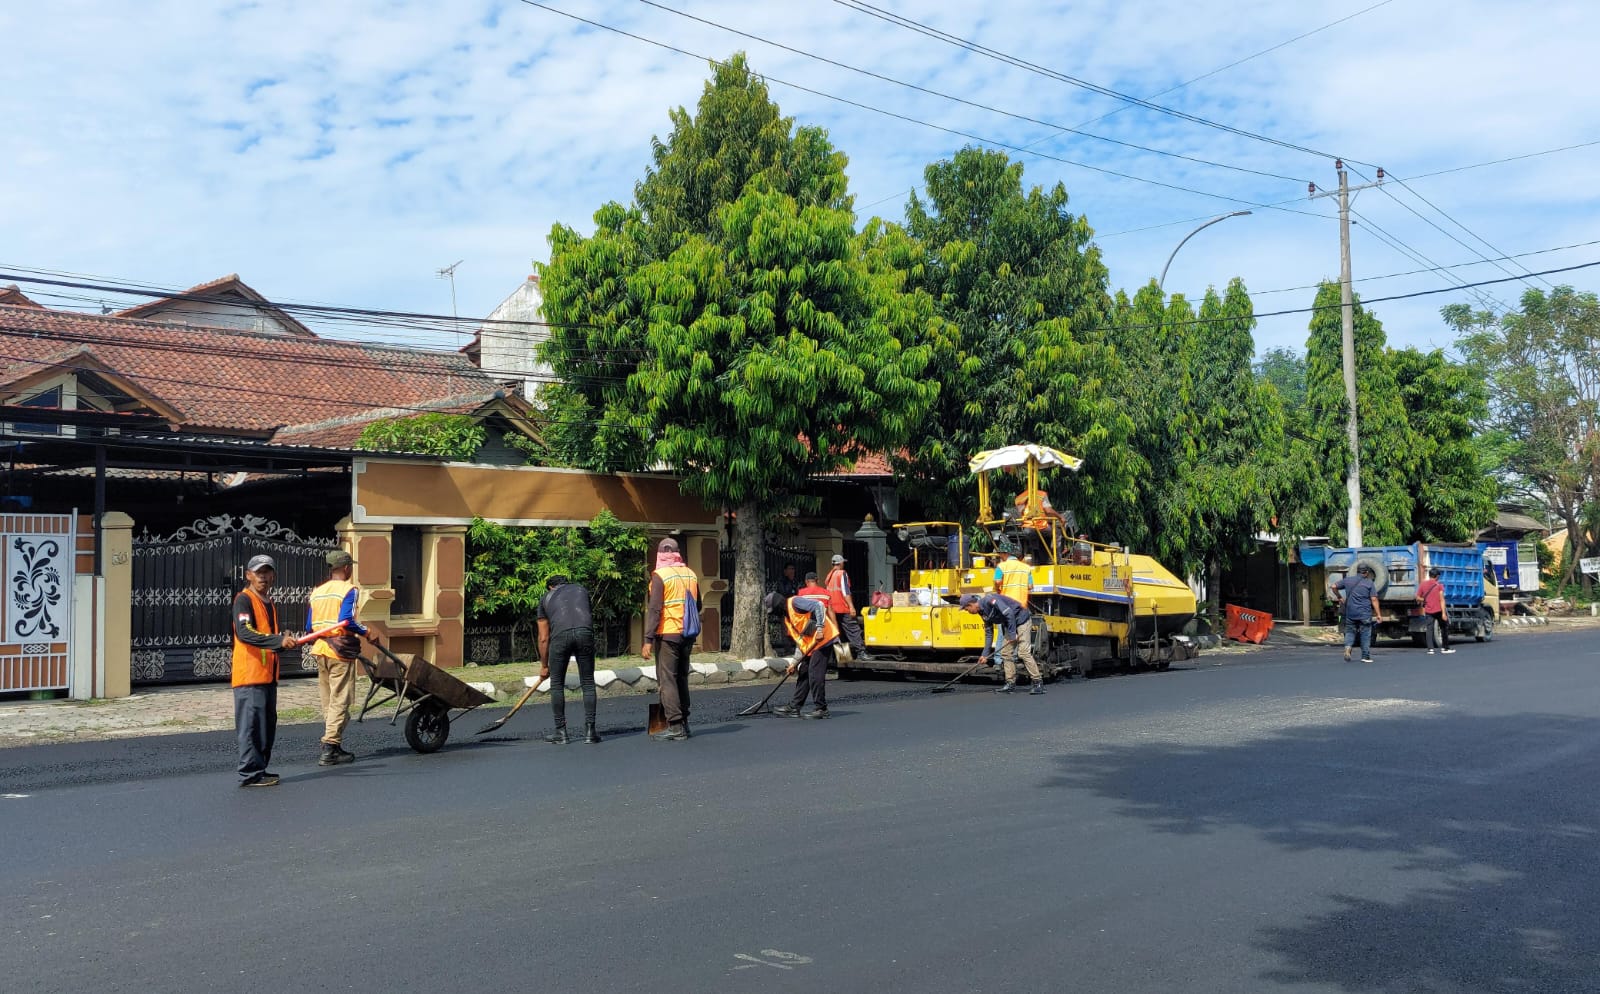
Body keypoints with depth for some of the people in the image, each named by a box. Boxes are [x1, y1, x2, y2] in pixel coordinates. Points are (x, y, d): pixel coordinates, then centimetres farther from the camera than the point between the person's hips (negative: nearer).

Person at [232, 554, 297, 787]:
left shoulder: (270, 603, 19)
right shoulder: (244, 600, -9)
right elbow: (244, 633, -24)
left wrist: (285, 640, 10)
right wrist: (279, 640, -32)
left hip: (268, 674, 9)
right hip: (249, 674, -9)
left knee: (268, 724, 12)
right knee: (252, 724, -8)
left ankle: (260, 769, 20)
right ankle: (250, 774, -4)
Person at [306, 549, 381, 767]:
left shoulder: (317, 592, 12)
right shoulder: (349, 590, -9)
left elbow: (309, 627, 13)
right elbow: (346, 620, -22)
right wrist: (367, 634, -11)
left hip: (321, 651, 7)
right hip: (341, 652, -7)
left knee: (328, 702, 13)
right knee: (339, 702, -3)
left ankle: (335, 747, 18)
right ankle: (329, 750, -5)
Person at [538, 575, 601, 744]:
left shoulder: (546, 598, 27)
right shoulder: (581, 589, 32)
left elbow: (543, 638, 25)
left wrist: (544, 665, 33)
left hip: (560, 635, -1)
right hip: (585, 632, 1)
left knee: (557, 684, 13)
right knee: (588, 683, 10)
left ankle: (560, 732, 15)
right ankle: (589, 731, 7)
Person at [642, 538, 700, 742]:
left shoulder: (660, 575, -11)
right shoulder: (691, 574, 8)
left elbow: (654, 609, -15)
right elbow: (698, 606, 18)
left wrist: (648, 639, -15)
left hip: (667, 634, -6)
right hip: (687, 635, 6)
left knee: (667, 679, -3)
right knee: (682, 677, 16)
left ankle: (675, 726, -7)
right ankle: (684, 723, 20)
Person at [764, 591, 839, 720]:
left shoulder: (795, 602, -10)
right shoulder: (787, 617, 19)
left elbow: (819, 605, -22)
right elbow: (799, 640, 20)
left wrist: (819, 628, -25)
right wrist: (795, 662, 15)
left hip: (823, 639, -10)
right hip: (810, 644, 10)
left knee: (815, 674, -9)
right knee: (803, 673, 12)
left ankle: (820, 709, -2)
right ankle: (794, 707, 18)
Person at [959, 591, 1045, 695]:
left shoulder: (989, 600, -22)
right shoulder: (983, 612, 8)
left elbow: (1009, 613, -26)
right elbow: (988, 633, 15)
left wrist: (1012, 634, -22)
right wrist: (985, 654, 14)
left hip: (1022, 620, -10)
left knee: (1024, 652, -16)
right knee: (1005, 653, 6)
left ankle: (1038, 683, -14)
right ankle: (1010, 684, 11)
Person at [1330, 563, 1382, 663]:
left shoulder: (1348, 580, 6)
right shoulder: (1369, 583, -2)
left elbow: (1333, 587, 9)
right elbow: (1374, 599, -7)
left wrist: (1339, 597, 22)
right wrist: (1378, 613, -5)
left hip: (1350, 613, 2)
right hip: (1364, 613, -2)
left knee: (1350, 632, 12)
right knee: (1365, 634, 6)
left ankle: (1347, 647, -13)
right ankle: (1365, 656, 8)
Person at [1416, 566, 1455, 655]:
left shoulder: (1422, 584, 2)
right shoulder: (1439, 585, -6)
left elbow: (1418, 598, 4)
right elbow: (1441, 600, -12)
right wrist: (1443, 613, -15)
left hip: (1428, 611, 2)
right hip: (1438, 610, -2)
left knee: (1430, 629, 2)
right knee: (1444, 628, 13)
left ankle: (1430, 649, -6)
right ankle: (1445, 648, 15)